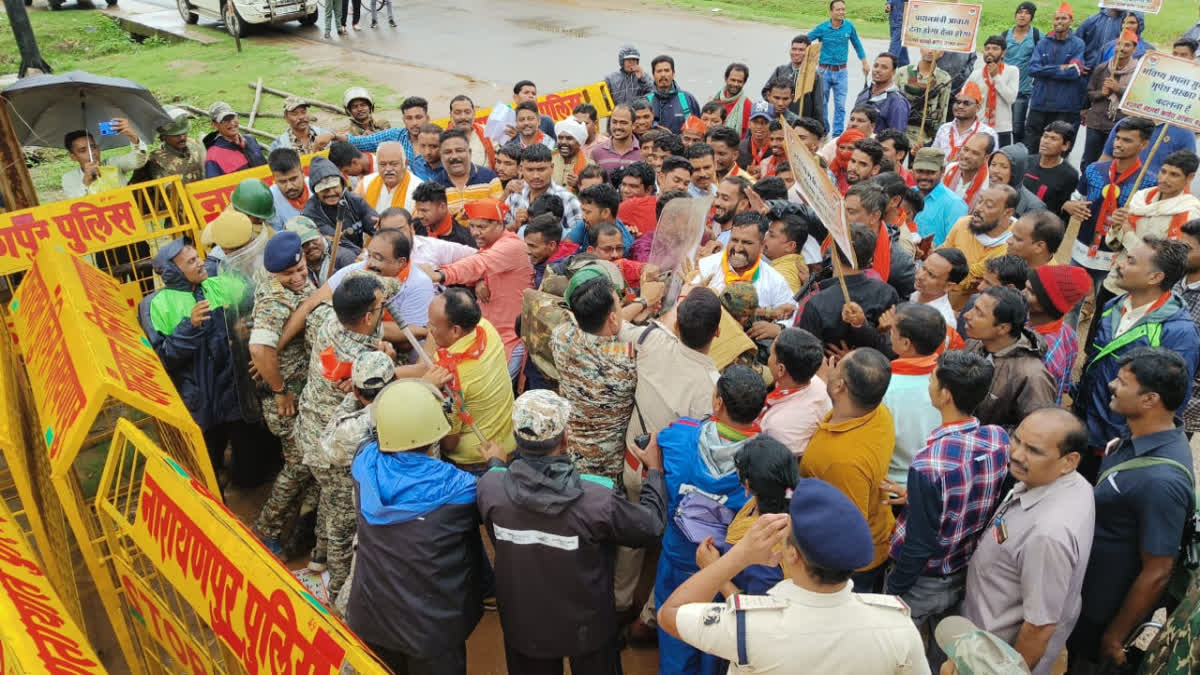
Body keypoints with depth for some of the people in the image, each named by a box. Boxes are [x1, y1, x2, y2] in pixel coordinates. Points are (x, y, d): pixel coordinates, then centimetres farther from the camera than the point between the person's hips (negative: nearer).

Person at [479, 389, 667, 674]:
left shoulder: (489, 486, -24)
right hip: (585, 627, -2)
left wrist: (495, 463, 23)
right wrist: (655, 469, 1)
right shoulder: (598, 498, -33)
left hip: (523, 625, 2)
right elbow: (651, 525, -15)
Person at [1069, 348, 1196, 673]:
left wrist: (1115, 636, -15)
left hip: (1100, 609, -7)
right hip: (1086, 586, 8)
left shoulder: (1161, 480, -35)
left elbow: (1157, 573, -26)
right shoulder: (1141, 437, -7)